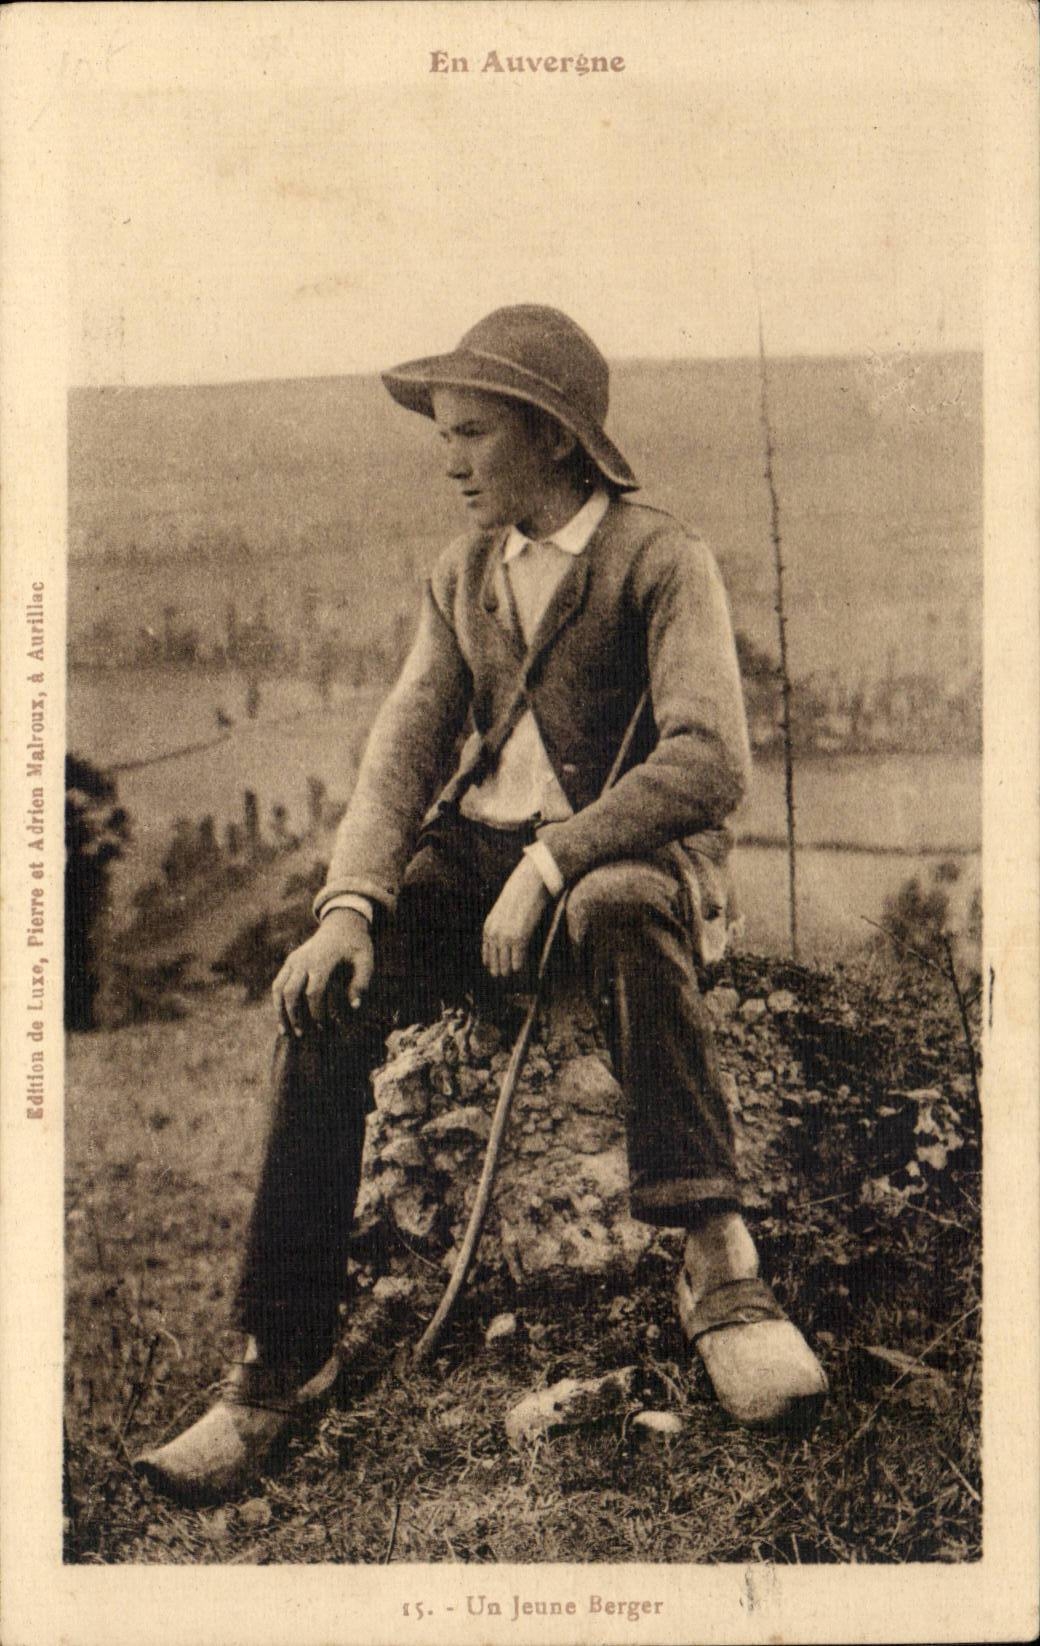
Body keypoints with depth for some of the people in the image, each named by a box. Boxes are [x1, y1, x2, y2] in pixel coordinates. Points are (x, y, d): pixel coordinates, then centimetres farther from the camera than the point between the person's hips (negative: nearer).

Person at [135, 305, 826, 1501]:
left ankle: (718, 1265, -36)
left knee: (620, 913, -41)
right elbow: (406, 744, 5)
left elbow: (711, 761, -18)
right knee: (324, 1004, -22)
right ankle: (279, 1361, -15)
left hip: (630, 854, -4)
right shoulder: (462, 578, 16)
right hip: (475, 851, 5)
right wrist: (350, 904, -13)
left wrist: (552, 865, -26)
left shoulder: (660, 561, -4)